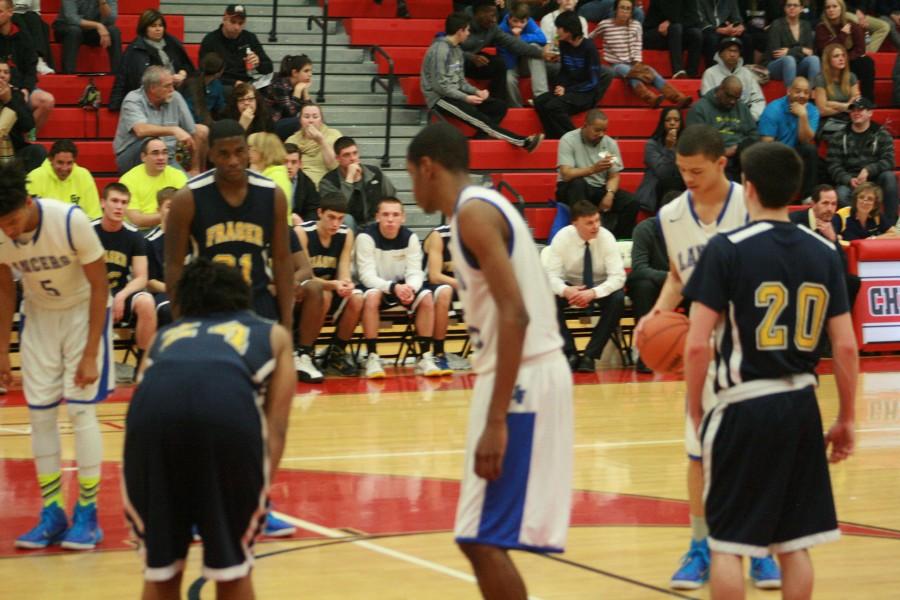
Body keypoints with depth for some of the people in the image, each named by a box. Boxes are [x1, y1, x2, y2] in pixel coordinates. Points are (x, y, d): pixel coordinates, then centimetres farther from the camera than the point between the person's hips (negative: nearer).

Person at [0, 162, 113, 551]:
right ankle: (52, 514, 10)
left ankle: (87, 514, 0)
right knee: (40, 414, 1)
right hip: (40, 314, 4)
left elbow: (99, 286, -19)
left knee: (80, 410, -9)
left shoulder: (71, 221, -31)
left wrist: (90, 355, -19)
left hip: (83, 310, -4)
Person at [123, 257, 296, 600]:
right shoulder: (272, 334, 35)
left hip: (151, 408, 2)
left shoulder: (164, 336, 39)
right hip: (228, 407, -2)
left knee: (160, 567, 18)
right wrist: (262, 488, 16)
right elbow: (276, 426, 21)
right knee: (232, 568, 16)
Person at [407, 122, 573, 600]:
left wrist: (496, 420, -25)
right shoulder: (483, 206, 17)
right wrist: (496, 411, 26)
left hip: (520, 379, -10)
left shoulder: (473, 212, -13)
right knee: (479, 537, 17)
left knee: (483, 539, -10)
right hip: (525, 376, 10)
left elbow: (515, 315, -23)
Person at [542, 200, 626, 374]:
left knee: (618, 299, -34)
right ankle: (570, 354, -23)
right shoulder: (562, 238, -17)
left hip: (601, 288, 0)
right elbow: (552, 275, -17)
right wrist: (565, 291, -40)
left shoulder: (606, 237, -18)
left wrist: (593, 293, -40)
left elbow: (618, 276, -22)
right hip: (570, 286, 0)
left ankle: (591, 355, -24)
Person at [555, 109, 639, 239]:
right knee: (578, 183, -38)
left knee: (631, 203, -19)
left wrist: (609, 194, -20)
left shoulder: (610, 143, 2)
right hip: (574, 189, -4)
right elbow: (566, 174, -23)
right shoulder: (568, 140, -11)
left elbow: (614, 176, 1)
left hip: (599, 189, 4)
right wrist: (593, 169, -37)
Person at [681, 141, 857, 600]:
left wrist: (695, 410, 0)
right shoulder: (823, 252, 4)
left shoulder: (726, 249, -10)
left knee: (727, 541, 4)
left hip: (744, 406, -4)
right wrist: (846, 419, 13)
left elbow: (698, 344, -13)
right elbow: (846, 346, 4)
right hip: (801, 406, 4)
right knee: (794, 542, 12)